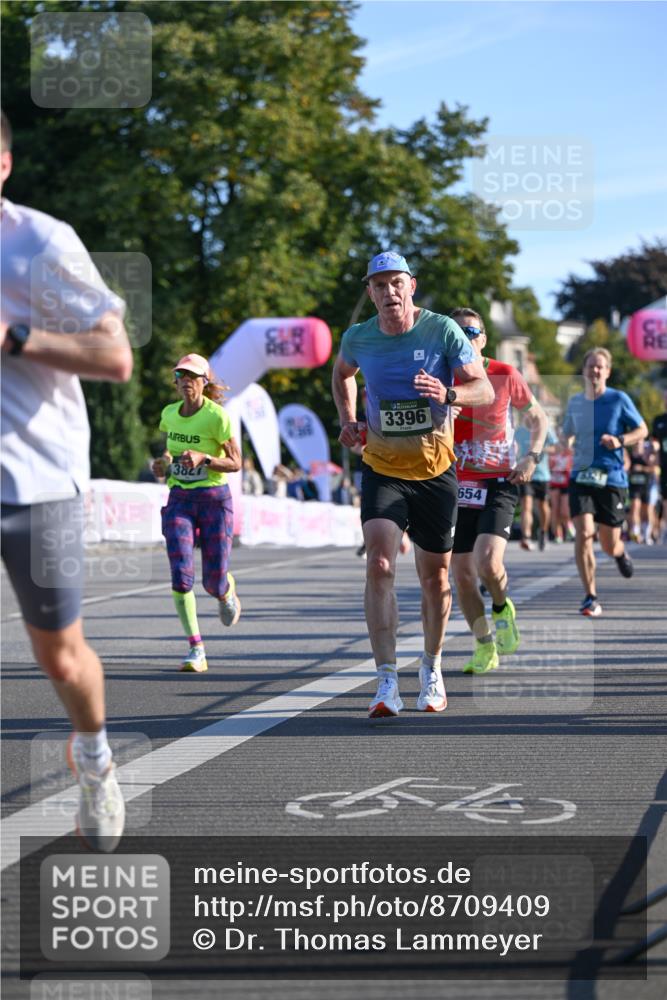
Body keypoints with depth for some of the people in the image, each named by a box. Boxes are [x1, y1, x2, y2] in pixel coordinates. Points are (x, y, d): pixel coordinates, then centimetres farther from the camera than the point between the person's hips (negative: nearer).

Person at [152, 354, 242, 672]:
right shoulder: (169, 414, 4)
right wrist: (164, 464, 4)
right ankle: (196, 650, -11)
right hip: (179, 500, 3)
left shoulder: (217, 417, -12)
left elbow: (236, 463, -9)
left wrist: (203, 458, -24)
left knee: (214, 583, -1)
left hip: (214, 499, -3)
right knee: (181, 573, -15)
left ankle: (227, 591, 40)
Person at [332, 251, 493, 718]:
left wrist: (449, 394, -31)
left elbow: (485, 390, -10)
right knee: (379, 566, -19)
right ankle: (387, 682, -22)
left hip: (436, 471, 0)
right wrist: (348, 420, 6)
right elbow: (342, 373, 22)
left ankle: (432, 666, 33)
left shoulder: (442, 330, -8)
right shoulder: (358, 338, -2)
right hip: (382, 469, 0)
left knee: (435, 578, 8)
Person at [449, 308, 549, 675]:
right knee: (463, 575, 2)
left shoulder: (505, 375, -2)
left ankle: (502, 610, 11)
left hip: (498, 483, -2)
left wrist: (532, 457, -4)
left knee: (489, 564, -21)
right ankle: (484, 647, 20)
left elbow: (538, 418, 11)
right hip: (456, 486, 2)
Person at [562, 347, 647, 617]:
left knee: (609, 546, 3)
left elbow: (642, 430, 4)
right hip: (580, 476, 2)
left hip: (612, 478, -2)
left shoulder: (619, 399, -2)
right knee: (583, 534, -18)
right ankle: (591, 597, -10)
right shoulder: (574, 402, 8)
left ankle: (621, 552, 44)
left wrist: (620, 441, -15)